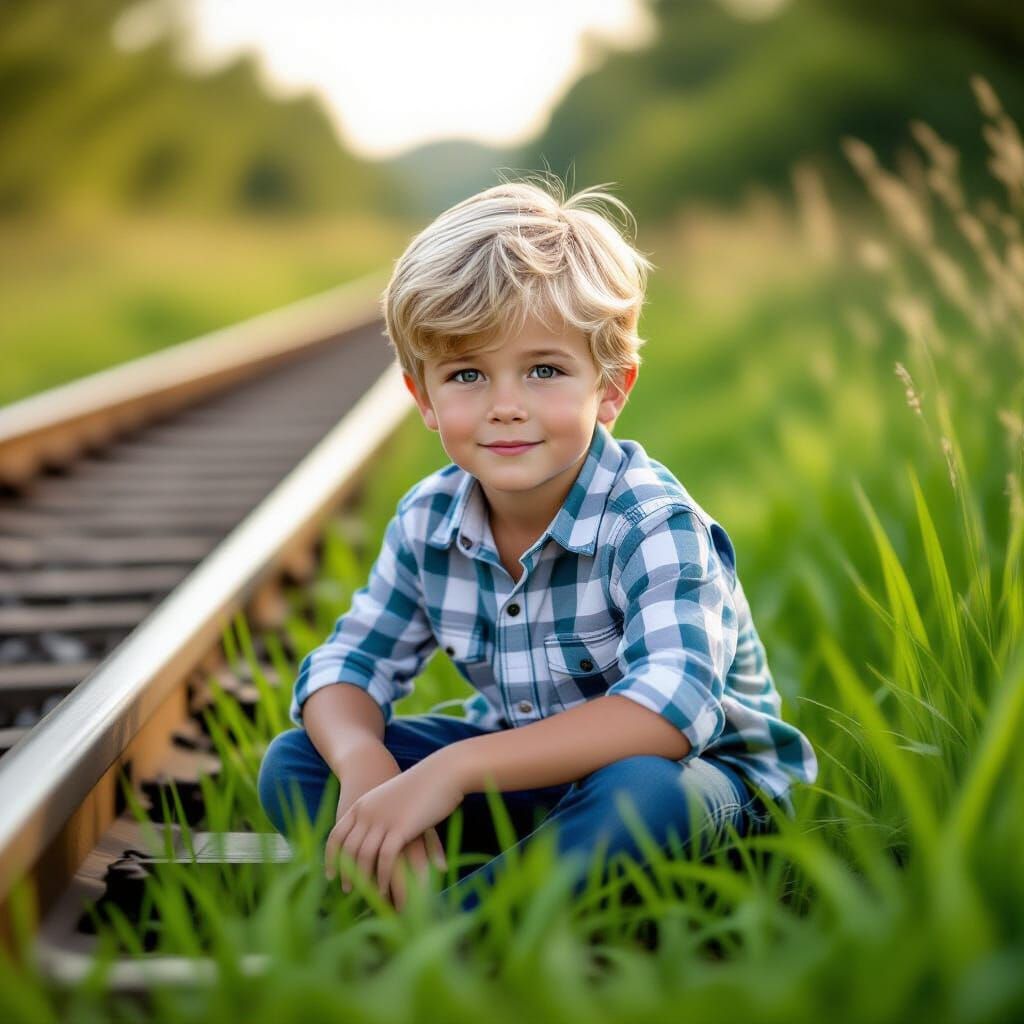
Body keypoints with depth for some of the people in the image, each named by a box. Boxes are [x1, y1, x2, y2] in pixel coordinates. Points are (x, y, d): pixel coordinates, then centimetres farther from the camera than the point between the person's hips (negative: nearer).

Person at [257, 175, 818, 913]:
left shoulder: (652, 523, -25)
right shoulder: (428, 522, -6)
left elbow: (670, 706, -40)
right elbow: (347, 665, -1)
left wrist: (452, 770, -47)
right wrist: (366, 768, -28)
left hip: (694, 770, -5)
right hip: (528, 765, 6)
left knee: (641, 791, -42)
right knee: (293, 767, -6)